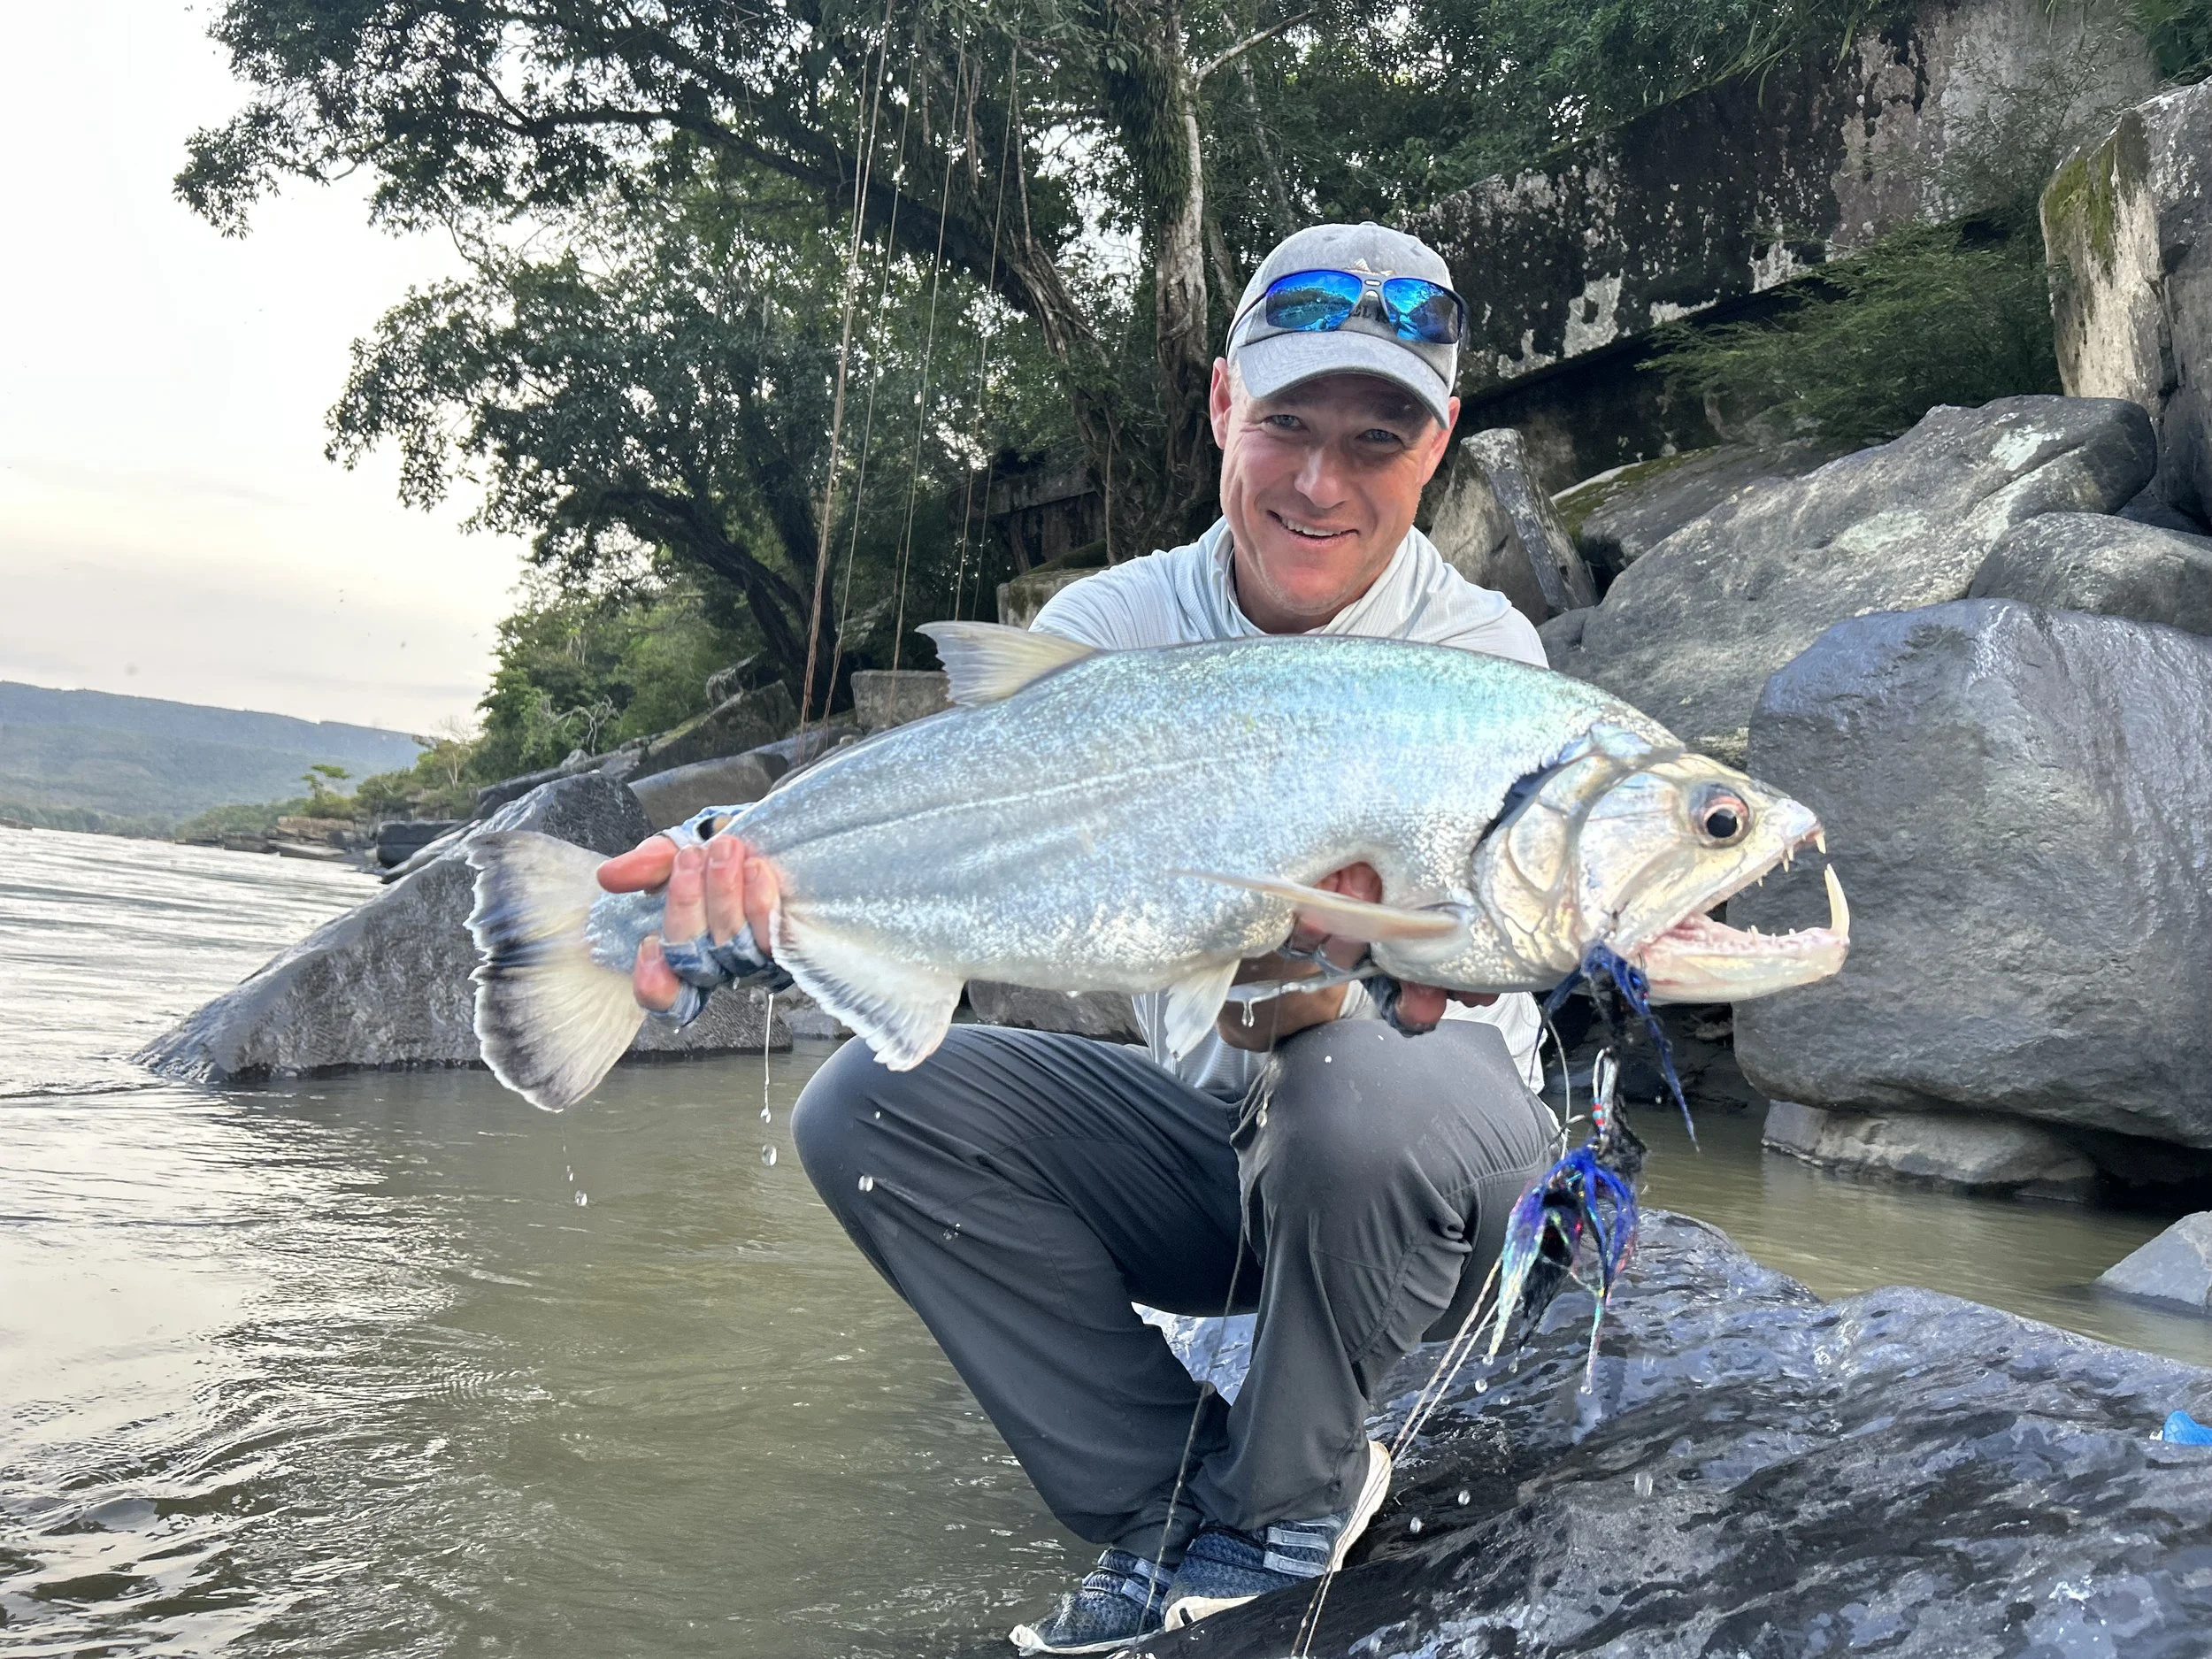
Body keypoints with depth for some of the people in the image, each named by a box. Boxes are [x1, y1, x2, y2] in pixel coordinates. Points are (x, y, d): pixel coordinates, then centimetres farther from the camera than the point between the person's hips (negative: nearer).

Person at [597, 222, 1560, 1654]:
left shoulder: (1481, 654, -18)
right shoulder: (1120, 623, -6)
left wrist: (1297, 989, -54)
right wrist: (767, 878, -43)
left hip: (1423, 1167, -3)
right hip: (1207, 1135, 4)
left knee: (1361, 1089, -38)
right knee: (871, 1102, -16)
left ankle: (1283, 1495, -7)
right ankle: (1178, 1490, -4)